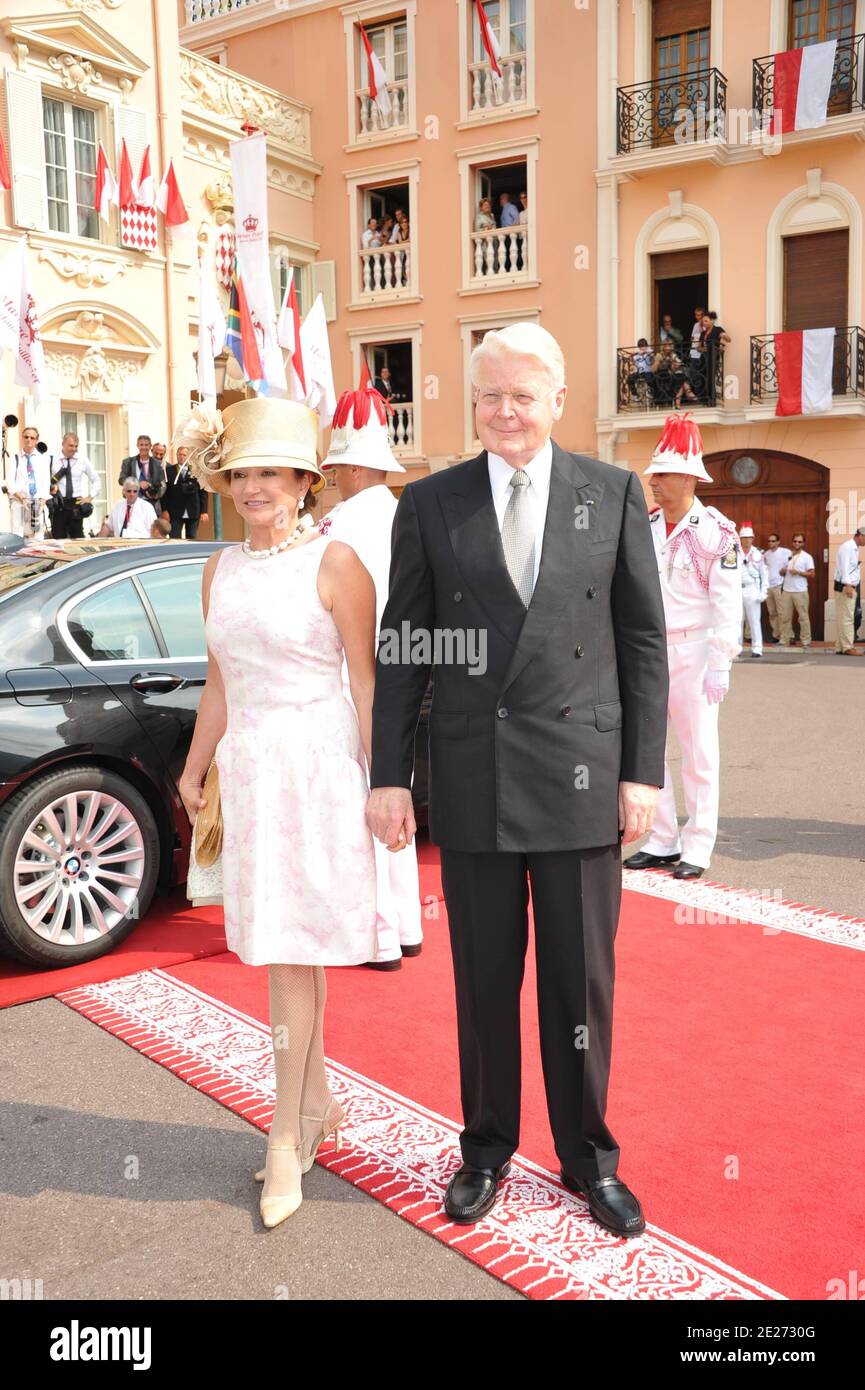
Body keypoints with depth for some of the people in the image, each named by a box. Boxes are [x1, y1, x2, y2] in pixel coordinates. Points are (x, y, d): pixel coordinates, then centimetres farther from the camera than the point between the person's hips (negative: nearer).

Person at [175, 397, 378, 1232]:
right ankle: (316, 1104, 30)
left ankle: (287, 1139, 10)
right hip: (248, 768, 6)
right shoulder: (219, 570, 10)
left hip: (317, 766, -6)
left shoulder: (334, 563, -8)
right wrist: (194, 770, 20)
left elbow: (366, 683, -9)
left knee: (292, 953, -3)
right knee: (282, 950, 14)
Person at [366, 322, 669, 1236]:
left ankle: (588, 1157, 31)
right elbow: (401, 649, 3)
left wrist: (643, 772, -1)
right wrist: (388, 777, -1)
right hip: (472, 778, 0)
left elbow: (643, 640, 3)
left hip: (582, 778, 0)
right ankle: (487, 1149, 33)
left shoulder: (614, 494, 3)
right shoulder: (429, 503, 3)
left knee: (582, 981, 11)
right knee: (483, 980, 12)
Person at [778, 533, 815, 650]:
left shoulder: (807, 557, 0)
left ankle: (805, 641, 1)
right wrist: (783, 571, -3)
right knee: (785, 617, 6)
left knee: (803, 617, -2)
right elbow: (782, 572, 21)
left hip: (800, 591, -5)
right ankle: (784, 640, 12)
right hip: (786, 590, 5)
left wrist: (798, 572, -16)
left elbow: (812, 574, -5)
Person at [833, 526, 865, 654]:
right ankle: (848, 647, -6)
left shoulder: (854, 548, 19)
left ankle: (840, 647, 13)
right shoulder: (847, 547, -12)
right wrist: (848, 585, -31)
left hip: (850, 587, 10)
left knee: (841, 618, 10)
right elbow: (845, 566, -22)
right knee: (847, 618, -8)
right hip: (845, 587, -10)